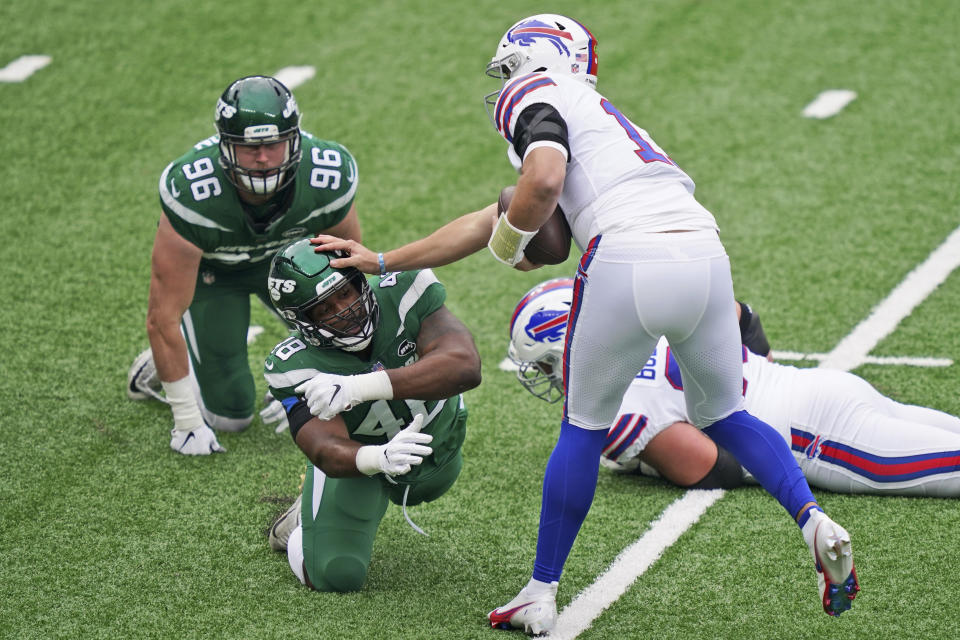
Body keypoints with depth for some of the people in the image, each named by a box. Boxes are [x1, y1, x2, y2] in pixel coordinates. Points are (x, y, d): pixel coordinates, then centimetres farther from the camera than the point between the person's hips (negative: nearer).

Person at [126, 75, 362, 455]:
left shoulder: (329, 178, -34)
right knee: (231, 415, -7)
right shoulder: (192, 192, -42)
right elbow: (162, 318, -32)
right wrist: (186, 420, -27)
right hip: (207, 266, -3)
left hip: (285, 251, 3)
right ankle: (159, 370, 22)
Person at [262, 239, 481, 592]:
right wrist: (380, 458, -69)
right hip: (358, 452, -2)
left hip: (437, 442, 2)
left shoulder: (404, 292, -37)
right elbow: (327, 451, -44)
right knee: (336, 575, -13)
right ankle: (308, 516, 16)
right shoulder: (296, 367, -35)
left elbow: (466, 367, -49)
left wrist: (363, 386, -59)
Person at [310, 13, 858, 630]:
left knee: (584, 428, 12)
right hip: (706, 255, 7)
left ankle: (542, 594, 20)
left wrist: (508, 243, 9)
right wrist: (382, 261, 46)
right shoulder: (597, 117, 36)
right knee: (725, 417, 24)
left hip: (629, 261, -6)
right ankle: (813, 520, 1)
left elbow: (543, 182, -12)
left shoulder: (538, 96, 12)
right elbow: (492, 221, 41)